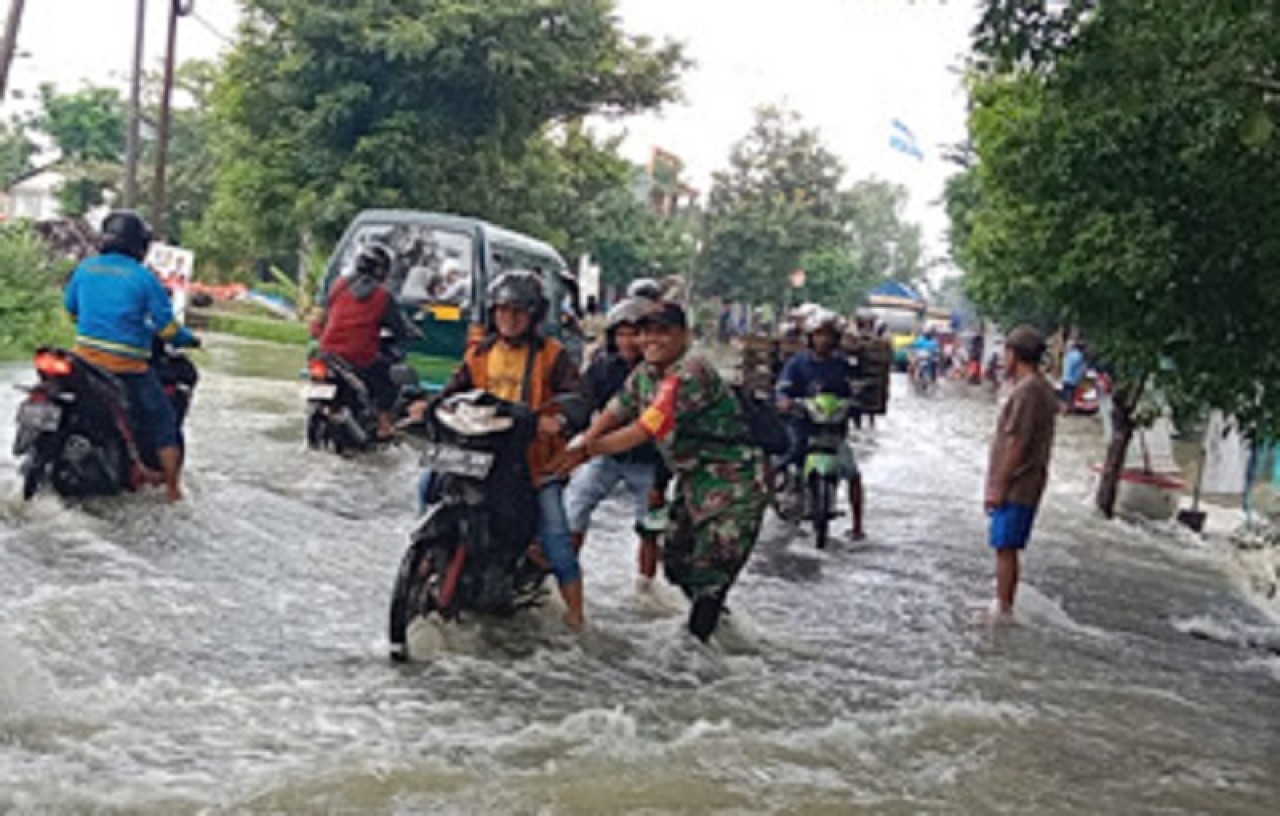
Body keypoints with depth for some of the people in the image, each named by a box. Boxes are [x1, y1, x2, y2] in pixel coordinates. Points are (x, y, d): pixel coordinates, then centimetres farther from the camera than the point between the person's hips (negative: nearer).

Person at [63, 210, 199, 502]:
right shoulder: (144, 278, -9)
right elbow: (166, 328, -9)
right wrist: (188, 339, 11)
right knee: (162, 421, 7)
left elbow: (71, 308, 18)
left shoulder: (85, 268, 6)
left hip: (85, 356, 5)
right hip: (127, 365, -5)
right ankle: (172, 487, 6)